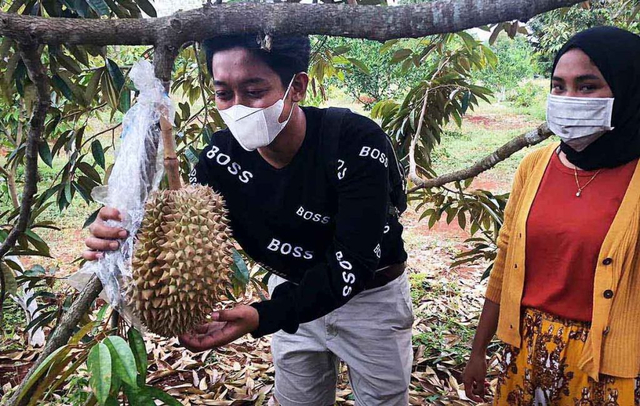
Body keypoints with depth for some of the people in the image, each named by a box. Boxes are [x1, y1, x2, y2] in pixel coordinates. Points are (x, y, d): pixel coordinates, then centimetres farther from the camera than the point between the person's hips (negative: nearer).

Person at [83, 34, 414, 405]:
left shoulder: (356, 142, -31)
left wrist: (265, 316, -45)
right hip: (294, 293, 4)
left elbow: (354, 261, -33)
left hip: (371, 298, -3)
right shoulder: (222, 156, -16)